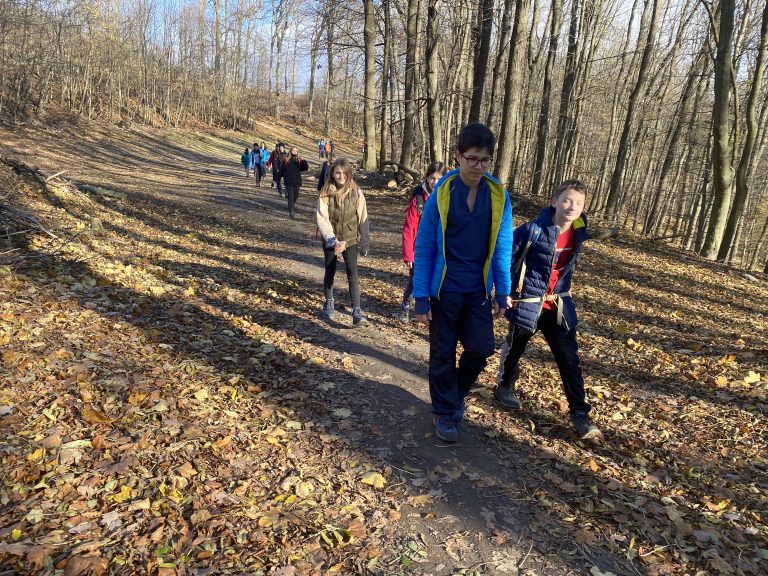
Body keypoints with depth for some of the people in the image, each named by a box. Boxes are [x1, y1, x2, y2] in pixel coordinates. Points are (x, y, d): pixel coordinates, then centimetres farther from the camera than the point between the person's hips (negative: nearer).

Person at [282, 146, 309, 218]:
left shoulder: (300, 160, 1)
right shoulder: (286, 160, -1)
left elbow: (306, 168, -9)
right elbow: (282, 169, 5)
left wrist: (304, 161, -24)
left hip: (297, 182, 3)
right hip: (289, 182, -2)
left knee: (296, 196, 16)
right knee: (291, 196, -8)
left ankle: (292, 205, 47)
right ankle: (291, 212, -5)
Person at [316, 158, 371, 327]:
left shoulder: (356, 192, -8)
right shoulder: (325, 193, -11)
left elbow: (363, 218, 0)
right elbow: (322, 219, -15)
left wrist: (364, 242, 3)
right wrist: (333, 241, -25)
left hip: (350, 239, 0)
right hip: (330, 240, 1)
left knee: (352, 274, -11)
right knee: (330, 272, 15)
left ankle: (356, 311, -11)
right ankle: (329, 303, 37)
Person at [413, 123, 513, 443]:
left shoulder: (498, 196, -4)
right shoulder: (441, 194, -12)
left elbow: (502, 248, 3)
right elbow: (423, 248, -8)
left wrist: (502, 293, 4)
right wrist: (421, 298, -10)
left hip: (478, 291, 3)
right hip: (444, 290, -2)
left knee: (480, 350, 5)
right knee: (443, 354, 8)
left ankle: (458, 394, 35)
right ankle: (444, 412, 28)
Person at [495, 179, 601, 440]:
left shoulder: (578, 234, -1)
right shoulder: (533, 230, -19)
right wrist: (506, 289, -12)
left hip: (557, 304, 5)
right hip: (527, 301, -4)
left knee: (569, 358, 2)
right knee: (515, 347, 16)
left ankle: (579, 412, 11)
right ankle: (505, 386, 41)